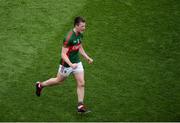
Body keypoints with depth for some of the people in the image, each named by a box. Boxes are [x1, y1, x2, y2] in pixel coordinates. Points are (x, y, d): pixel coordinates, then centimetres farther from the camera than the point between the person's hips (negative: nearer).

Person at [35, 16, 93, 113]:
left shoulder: (80, 35, -2)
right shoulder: (69, 38, -28)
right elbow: (63, 54, -26)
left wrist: (87, 58, 7)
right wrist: (71, 64, -37)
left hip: (77, 62, 6)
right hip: (66, 64, -6)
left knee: (81, 84, -1)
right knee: (59, 81, 16)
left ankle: (80, 106, 8)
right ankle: (40, 85, 42)